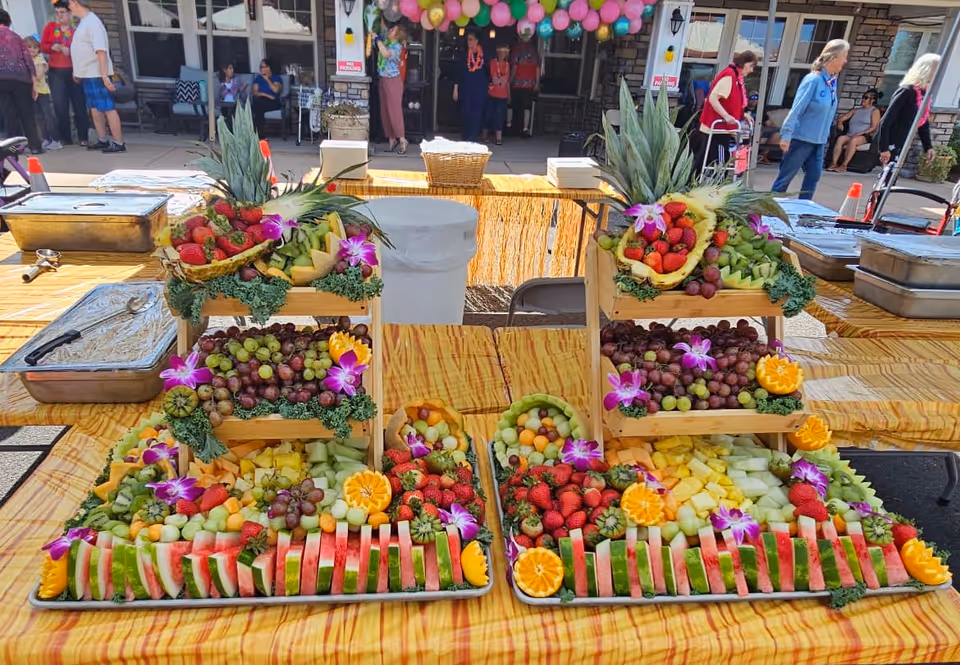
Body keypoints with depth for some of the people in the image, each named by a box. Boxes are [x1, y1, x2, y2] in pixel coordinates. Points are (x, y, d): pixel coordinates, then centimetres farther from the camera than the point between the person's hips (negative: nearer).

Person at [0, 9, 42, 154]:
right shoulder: (16, 36, 17)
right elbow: (28, 59, 10)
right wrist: (33, 83, 10)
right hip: (21, 78, 2)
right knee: (27, 114, 6)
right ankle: (35, 146, 2)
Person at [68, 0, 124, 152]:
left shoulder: (92, 22, -13)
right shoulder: (83, 22, 15)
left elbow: (101, 51, -21)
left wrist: (104, 76, -27)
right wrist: (78, 71, 22)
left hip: (97, 75, -10)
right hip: (88, 74, 10)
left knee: (108, 108, -8)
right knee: (95, 109, 12)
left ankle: (119, 143, -6)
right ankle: (102, 141, 18)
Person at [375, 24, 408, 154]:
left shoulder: (397, 46, -14)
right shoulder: (386, 42, 7)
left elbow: (386, 54, -32)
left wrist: (378, 39, -25)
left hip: (393, 81, -8)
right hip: (383, 80, 8)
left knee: (394, 111, -8)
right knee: (385, 112, 8)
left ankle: (402, 140, -1)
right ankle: (391, 139, 15)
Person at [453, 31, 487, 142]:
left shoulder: (483, 55, 2)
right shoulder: (464, 55, 3)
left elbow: (488, 73, 10)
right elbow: (458, 72, 3)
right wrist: (455, 89, -2)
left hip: (479, 89, -1)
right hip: (465, 89, 1)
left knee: (477, 113, -3)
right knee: (465, 113, 3)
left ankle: (473, 138, 0)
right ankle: (465, 137, 12)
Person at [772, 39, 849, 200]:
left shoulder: (832, 81, 7)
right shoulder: (813, 80, -15)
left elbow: (829, 112, 14)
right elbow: (796, 109, -17)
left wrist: (825, 135, 15)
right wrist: (786, 136, -19)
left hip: (819, 140, 8)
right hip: (801, 138, -8)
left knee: (813, 176, 6)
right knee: (785, 177, 1)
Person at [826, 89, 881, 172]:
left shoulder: (875, 111, 11)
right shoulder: (856, 110, 26)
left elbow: (873, 128, -2)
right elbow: (841, 118, 20)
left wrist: (860, 133, -17)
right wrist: (840, 123, -5)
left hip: (865, 136, -4)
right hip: (850, 135, 4)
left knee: (853, 140, -38)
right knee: (840, 138, -31)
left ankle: (844, 165, -44)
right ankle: (834, 163, -43)